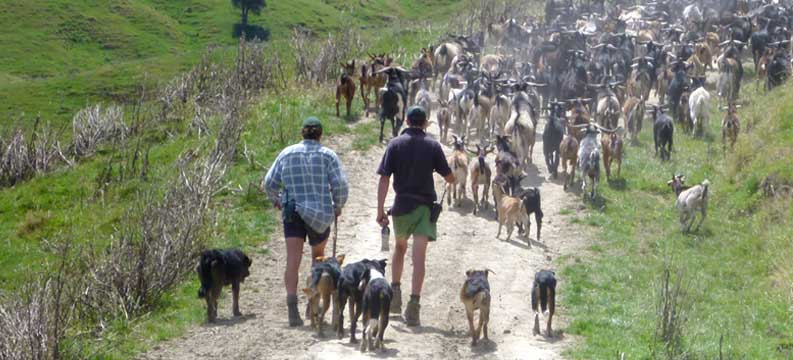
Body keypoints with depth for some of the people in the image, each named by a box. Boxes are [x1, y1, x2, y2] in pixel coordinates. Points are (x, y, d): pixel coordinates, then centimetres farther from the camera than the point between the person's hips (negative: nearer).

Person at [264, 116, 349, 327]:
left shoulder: (287, 154, 5)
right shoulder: (328, 155, -1)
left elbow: (270, 183, 6)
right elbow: (340, 185, -8)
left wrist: (276, 201, 25)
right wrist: (338, 206, 9)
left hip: (292, 212, 0)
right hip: (321, 214, 0)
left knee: (293, 260, -5)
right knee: (318, 254, 22)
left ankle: (292, 302, -23)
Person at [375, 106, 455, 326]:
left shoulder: (396, 144, -1)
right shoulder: (432, 146, -2)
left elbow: (384, 178, -6)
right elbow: (449, 177, 1)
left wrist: (380, 210, -4)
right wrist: (457, 178, 25)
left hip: (402, 205, 1)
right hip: (425, 206, -1)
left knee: (400, 247, 25)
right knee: (419, 257, -4)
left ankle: (395, 292, 22)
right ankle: (413, 306, -12)